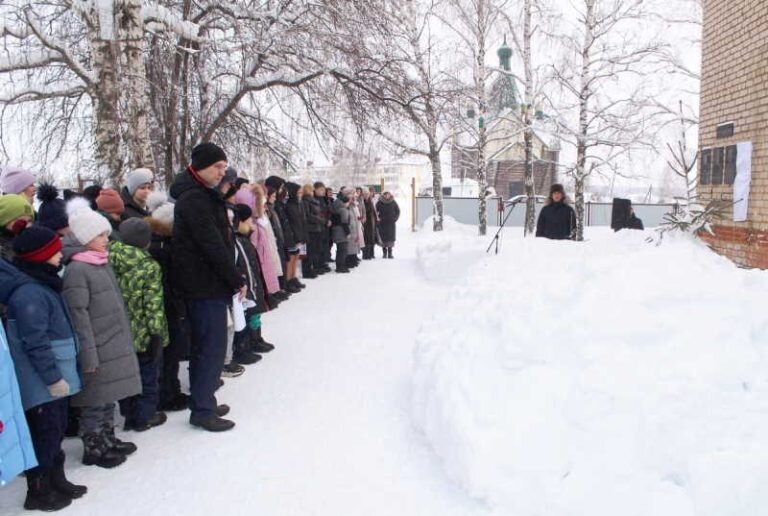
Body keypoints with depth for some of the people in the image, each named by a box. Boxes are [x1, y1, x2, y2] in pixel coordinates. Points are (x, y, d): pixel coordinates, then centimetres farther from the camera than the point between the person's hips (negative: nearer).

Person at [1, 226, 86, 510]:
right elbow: (35, 343, -24)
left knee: (56, 432, 19)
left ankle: (56, 480, 34)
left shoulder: (42, 284, 10)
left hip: (54, 377, 10)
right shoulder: (29, 293, -22)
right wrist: (53, 377, -20)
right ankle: (38, 491, 18)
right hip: (43, 382, -10)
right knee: (45, 434, 3)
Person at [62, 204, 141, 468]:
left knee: (109, 396, 18)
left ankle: (108, 439, 33)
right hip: (97, 350, -8)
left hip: (115, 345, 8)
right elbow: (78, 316, -19)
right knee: (95, 400, 5)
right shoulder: (76, 269, -17)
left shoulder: (103, 263, 10)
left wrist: (125, 340, 19)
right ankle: (93, 449, 19)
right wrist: (88, 355, -20)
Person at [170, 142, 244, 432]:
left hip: (205, 284, 10)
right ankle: (202, 410, 6)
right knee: (212, 348, -4)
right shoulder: (195, 199, -16)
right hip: (206, 285, -10)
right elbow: (212, 246, -22)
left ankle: (203, 402, 28)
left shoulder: (202, 195, 16)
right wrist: (236, 280, -14)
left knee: (205, 346, 17)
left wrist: (231, 279, 12)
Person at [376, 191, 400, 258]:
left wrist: (395, 218, 1)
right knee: (383, 238, -1)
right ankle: (385, 253, 8)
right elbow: (375, 211, 7)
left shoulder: (393, 202, 1)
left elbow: (398, 211, 11)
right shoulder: (379, 203, -2)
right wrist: (378, 218, -2)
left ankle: (390, 253, 7)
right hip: (382, 224, -1)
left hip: (391, 223, 1)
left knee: (391, 238, 0)